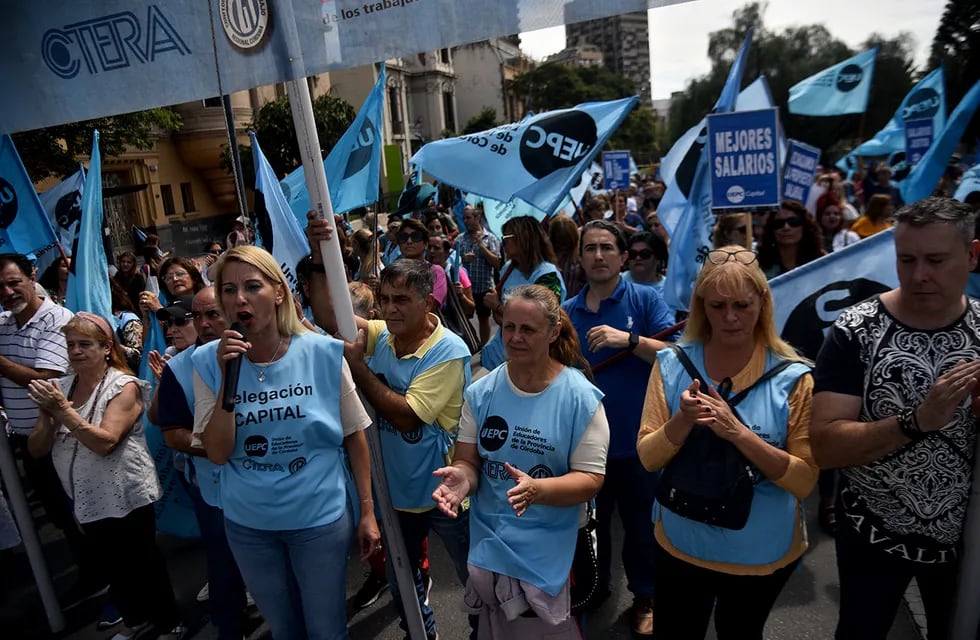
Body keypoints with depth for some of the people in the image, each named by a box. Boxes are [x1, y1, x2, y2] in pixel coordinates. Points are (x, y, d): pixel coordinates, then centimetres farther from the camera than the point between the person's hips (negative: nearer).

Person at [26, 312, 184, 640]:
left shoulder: (124, 386, -14)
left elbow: (104, 442, -25)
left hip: (126, 496, -6)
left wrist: (63, 410, -27)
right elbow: (36, 449, 2)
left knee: (144, 562, 6)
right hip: (85, 499, 6)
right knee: (113, 564, 22)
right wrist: (48, 415, -17)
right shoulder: (59, 387, 4)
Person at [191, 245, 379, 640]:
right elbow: (218, 454, -11)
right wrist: (227, 376, -22)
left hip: (320, 518, -2)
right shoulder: (209, 362, -9)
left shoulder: (323, 354, -14)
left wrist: (367, 511, -3)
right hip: (247, 524, 3)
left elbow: (354, 436, -5)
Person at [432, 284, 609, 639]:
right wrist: (462, 478, -24)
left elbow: (590, 479, -12)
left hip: (548, 554, -3)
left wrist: (536, 489, -30)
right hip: (489, 546, 3)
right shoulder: (481, 392, -3)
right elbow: (467, 461, 0)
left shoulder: (581, 397, -12)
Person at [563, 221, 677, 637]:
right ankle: (592, 586, 46)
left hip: (636, 439, -3)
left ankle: (645, 597, 40)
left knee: (640, 524, 16)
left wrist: (629, 340, -29)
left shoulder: (646, 299, -8)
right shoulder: (567, 311, 2)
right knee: (590, 521, 22)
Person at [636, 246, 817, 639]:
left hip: (762, 554, -1)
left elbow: (804, 481, -15)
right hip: (679, 545, 1)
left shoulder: (792, 378, -13)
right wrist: (683, 420, -26)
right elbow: (648, 458, -8)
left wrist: (738, 432, -29)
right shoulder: (672, 365, -9)